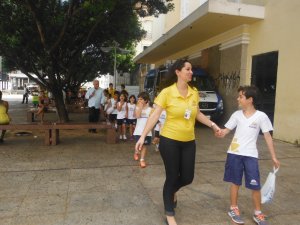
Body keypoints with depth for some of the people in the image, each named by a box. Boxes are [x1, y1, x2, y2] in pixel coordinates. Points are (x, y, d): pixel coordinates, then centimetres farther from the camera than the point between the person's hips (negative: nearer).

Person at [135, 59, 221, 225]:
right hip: (169, 141, -5)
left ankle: (172, 191, 47)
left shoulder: (194, 92, 2)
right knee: (172, 177, 6)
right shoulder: (167, 92, -13)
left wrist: (212, 125, 12)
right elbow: (155, 115, -15)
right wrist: (143, 136, -20)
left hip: (189, 142, 5)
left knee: (187, 177, 11)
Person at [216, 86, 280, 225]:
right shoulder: (237, 114, 2)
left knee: (255, 186, 4)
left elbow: (267, 136, -1)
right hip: (234, 153, 2)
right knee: (235, 182, 13)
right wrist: (221, 133, -24)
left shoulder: (261, 116, -5)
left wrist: (273, 157, -1)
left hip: (251, 155, -2)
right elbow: (227, 129, 1)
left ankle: (257, 213, 25)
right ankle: (233, 209, 29)